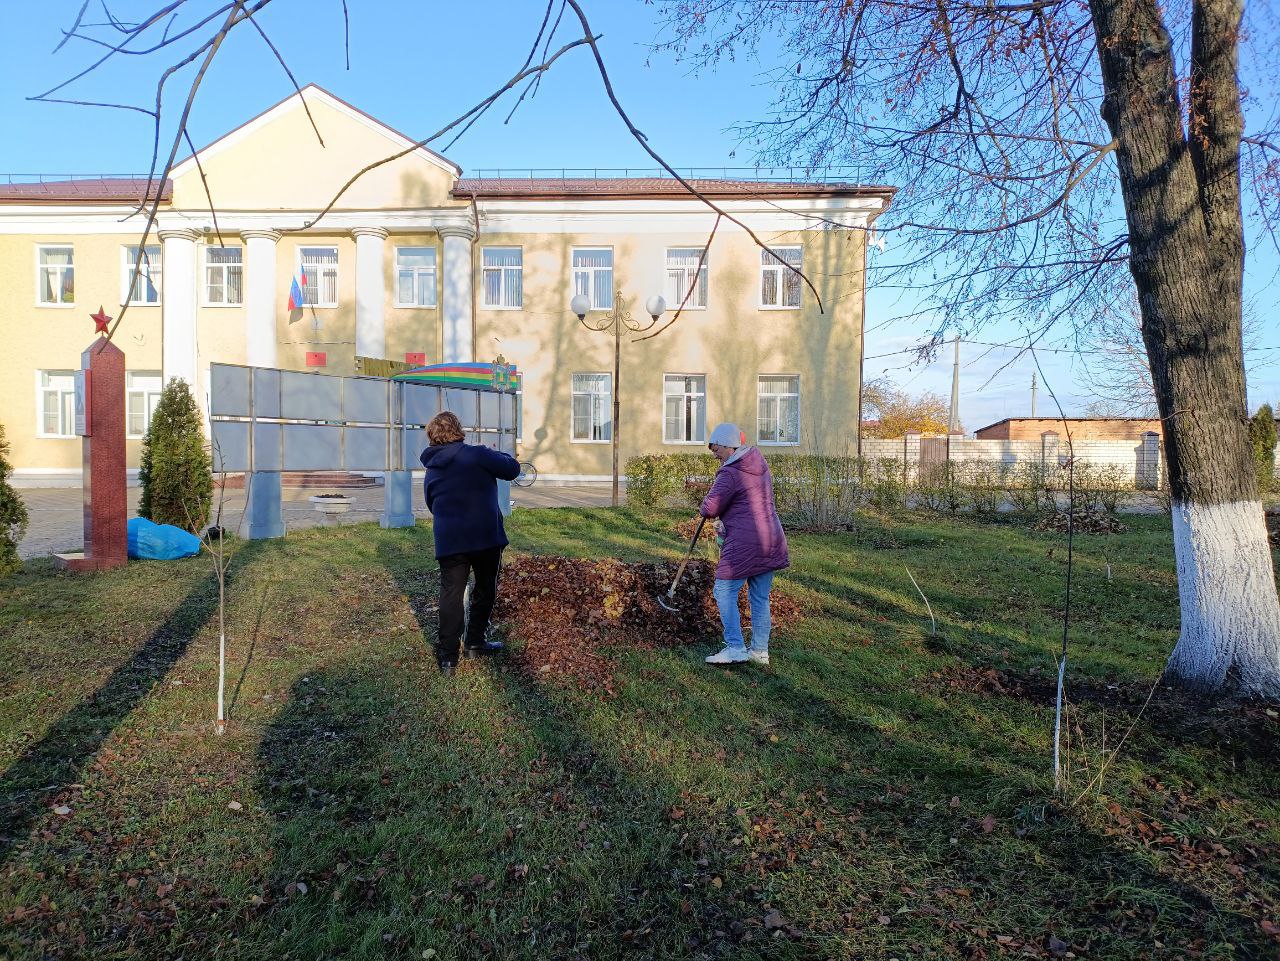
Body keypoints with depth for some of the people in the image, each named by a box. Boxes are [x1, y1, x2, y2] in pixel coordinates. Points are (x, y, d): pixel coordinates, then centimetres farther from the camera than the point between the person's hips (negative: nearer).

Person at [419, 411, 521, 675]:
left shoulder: (431, 471, 11)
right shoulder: (476, 454, -7)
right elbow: (512, 469, -5)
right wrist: (497, 455, 14)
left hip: (448, 542, 3)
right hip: (486, 536, -3)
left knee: (451, 594, 6)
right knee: (485, 590, 15)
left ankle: (447, 656, 5)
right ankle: (474, 643, 24)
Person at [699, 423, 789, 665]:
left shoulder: (730, 473, -13)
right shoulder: (760, 466, 15)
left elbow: (710, 507, -17)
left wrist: (703, 508, 6)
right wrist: (726, 520, 16)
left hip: (745, 543, -9)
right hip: (771, 539, 9)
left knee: (725, 592, 1)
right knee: (760, 597, 13)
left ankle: (735, 648, -1)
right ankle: (760, 650, 20)